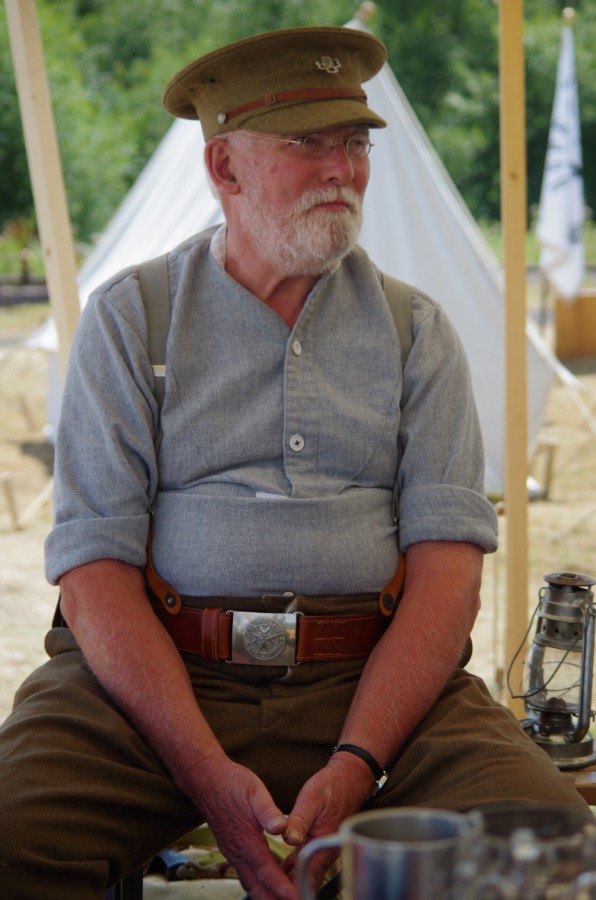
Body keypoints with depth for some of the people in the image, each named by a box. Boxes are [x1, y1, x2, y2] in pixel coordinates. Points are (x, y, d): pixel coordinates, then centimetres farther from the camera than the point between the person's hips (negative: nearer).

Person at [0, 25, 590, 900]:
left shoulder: (416, 330, 12)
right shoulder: (128, 318, 7)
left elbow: (448, 564, 2)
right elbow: (95, 565, -3)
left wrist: (355, 764, -15)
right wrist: (209, 776, -17)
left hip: (370, 677, 2)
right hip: (155, 671, -1)